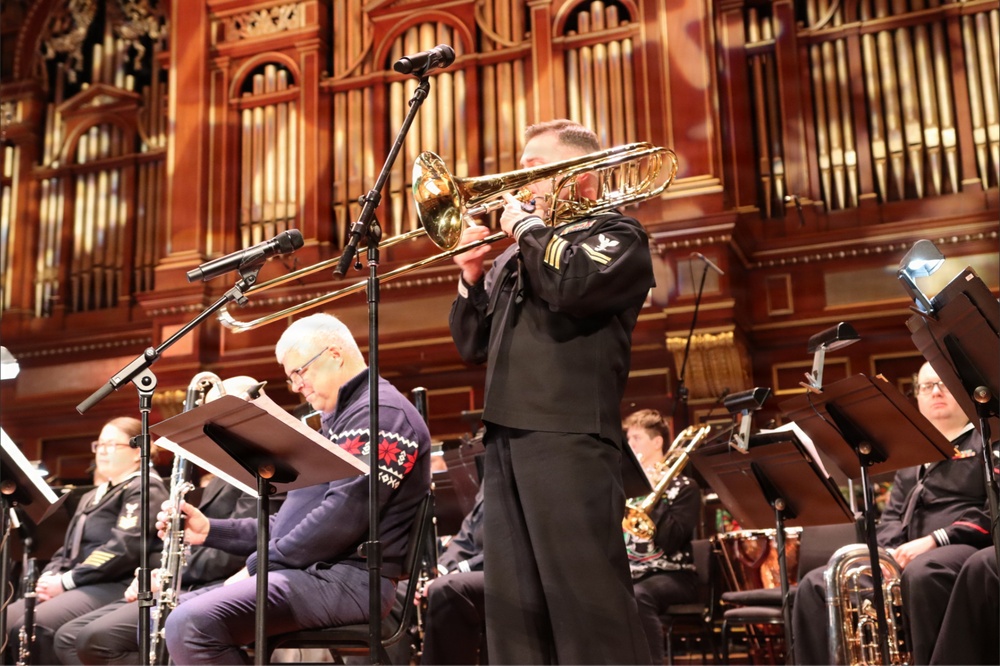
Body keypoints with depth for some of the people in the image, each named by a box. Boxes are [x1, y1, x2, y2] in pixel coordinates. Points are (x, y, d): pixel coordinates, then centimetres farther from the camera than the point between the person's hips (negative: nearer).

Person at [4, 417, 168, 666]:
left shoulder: (145, 488, -2)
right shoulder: (92, 496, 28)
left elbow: (125, 547, -16)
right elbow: (69, 548, 25)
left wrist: (66, 581, -16)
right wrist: (50, 576, 2)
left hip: (114, 587, -9)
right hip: (78, 587, 9)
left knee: (31, 627, -30)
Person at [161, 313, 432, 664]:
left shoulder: (380, 412, -10)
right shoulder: (340, 419, 24)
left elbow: (344, 519, -21)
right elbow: (295, 520, 25)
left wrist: (259, 564, -12)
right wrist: (211, 530, 13)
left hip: (348, 578, -11)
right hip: (309, 571, 11)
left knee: (192, 624, -27)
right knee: (164, 615, 7)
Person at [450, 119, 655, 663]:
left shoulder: (615, 234, 4)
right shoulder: (515, 256, 24)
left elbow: (571, 286, -19)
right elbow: (473, 345, 22)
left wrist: (526, 225, -5)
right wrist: (471, 277, 7)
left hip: (568, 438, -7)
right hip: (505, 436, 7)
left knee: (588, 599, -9)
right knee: (513, 604, 7)